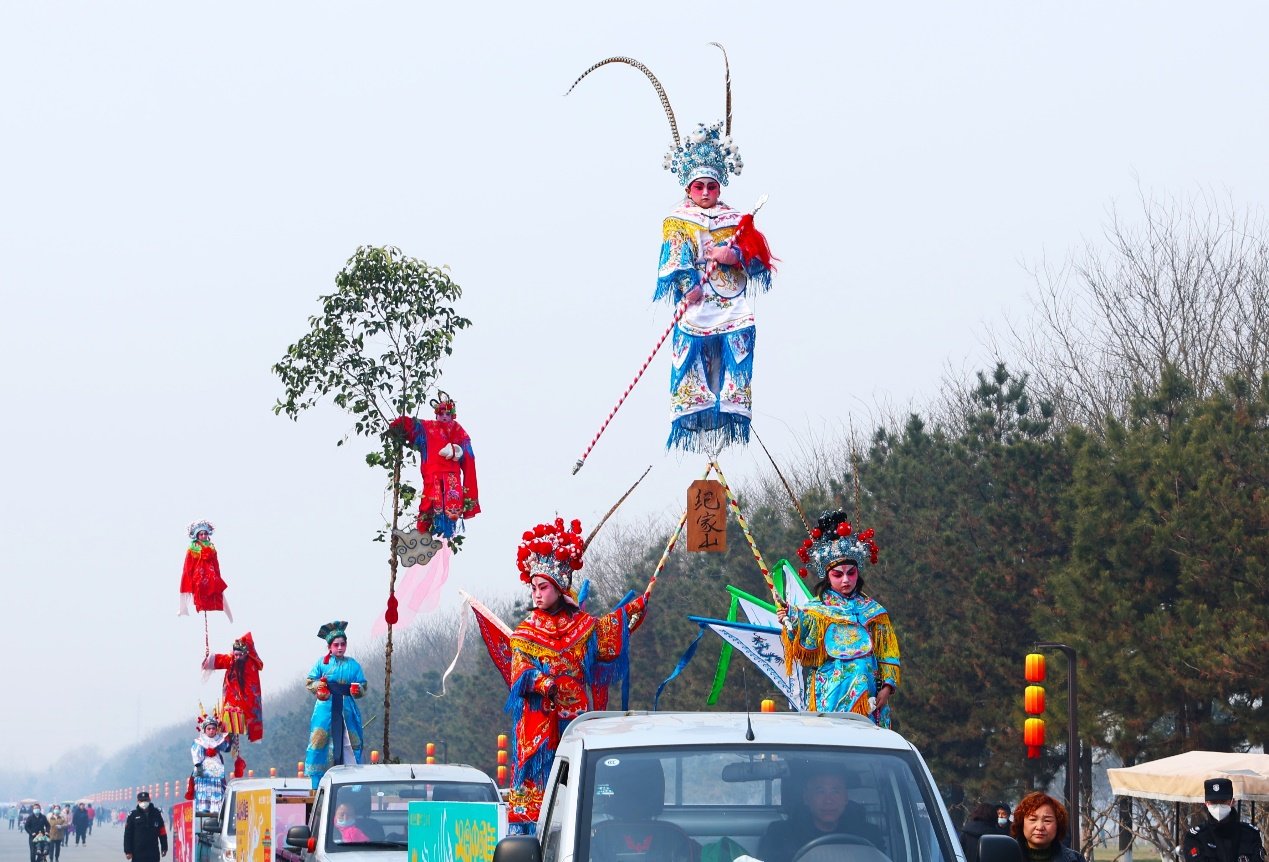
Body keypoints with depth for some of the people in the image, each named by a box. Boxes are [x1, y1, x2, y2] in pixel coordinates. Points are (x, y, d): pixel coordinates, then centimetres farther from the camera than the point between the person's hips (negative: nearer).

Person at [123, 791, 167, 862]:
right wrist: (128, 851, -8)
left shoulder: (156, 813, 3)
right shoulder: (133, 815, -2)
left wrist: (164, 848, 5)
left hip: (153, 853, 2)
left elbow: (162, 832, 7)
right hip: (138, 852, -2)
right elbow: (128, 834, -3)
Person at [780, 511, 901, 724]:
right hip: (832, 694, -2)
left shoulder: (872, 610, 10)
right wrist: (790, 628, -17)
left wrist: (887, 686, -2)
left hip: (867, 692, 2)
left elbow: (887, 652, 9)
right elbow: (807, 656, -4)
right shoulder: (814, 611, 3)